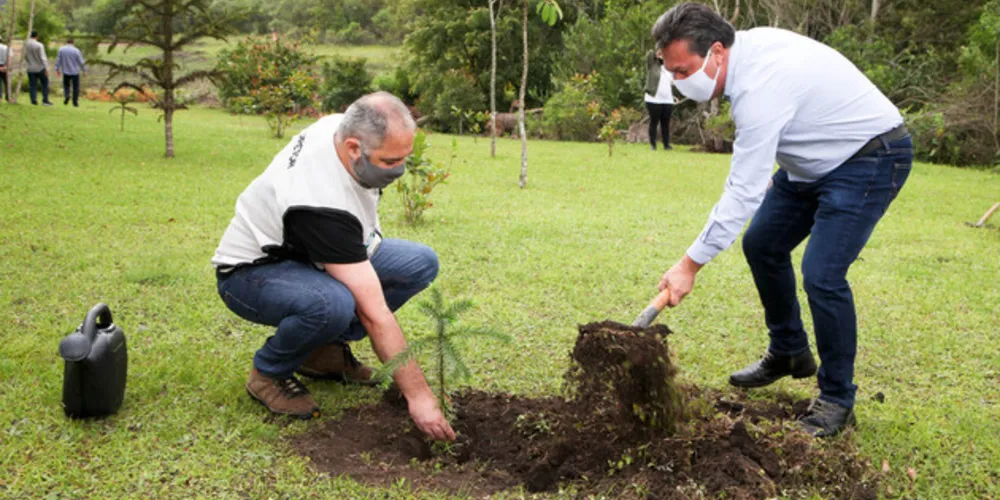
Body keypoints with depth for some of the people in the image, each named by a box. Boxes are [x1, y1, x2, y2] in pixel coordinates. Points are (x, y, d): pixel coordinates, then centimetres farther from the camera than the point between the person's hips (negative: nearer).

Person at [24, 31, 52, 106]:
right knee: (44, 84, 8)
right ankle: (45, 100, 5)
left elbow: (25, 56, 12)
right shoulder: (39, 45, -13)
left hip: (31, 69, 4)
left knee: (32, 85, 6)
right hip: (40, 68, -4)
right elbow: (43, 57, -17)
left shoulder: (26, 45, 1)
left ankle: (34, 101, 1)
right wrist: (46, 68, -16)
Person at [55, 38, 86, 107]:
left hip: (66, 72, 2)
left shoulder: (61, 49, -3)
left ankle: (66, 95, -8)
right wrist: (84, 70, 7)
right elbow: (81, 62, -5)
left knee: (66, 85, 19)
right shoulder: (76, 50, -10)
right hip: (75, 72, -2)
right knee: (76, 87, 8)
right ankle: (75, 102, 7)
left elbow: (58, 60, 2)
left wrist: (57, 69, 12)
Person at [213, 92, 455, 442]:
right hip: (251, 272, -8)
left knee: (421, 263, -8)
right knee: (333, 304, -42)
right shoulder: (323, 204, -37)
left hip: (305, 255, 9)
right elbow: (374, 313, -36)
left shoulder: (344, 126, -15)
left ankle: (326, 348, 5)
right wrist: (418, 395, -33)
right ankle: (269, 373, -10)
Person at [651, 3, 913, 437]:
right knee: (762, 245, 12)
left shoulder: (759, 90, -33)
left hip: (870, 160, -10)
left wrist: (690, 263, -27)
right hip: (819, 157, 10)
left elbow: (743, 192, -32)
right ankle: (789, 353, 29)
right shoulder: (748, 44, -5)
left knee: (821, 275, -19)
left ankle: (837, 400, -1)